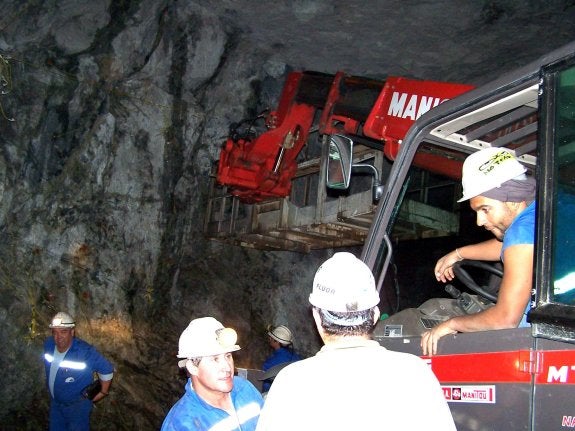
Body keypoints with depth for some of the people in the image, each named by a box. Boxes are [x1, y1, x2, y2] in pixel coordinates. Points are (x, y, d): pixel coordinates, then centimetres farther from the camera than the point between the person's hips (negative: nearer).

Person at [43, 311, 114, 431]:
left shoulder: (85, 351, -33)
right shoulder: (48, 344, -14)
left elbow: (107, 370, -21)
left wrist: (103, 392, -10)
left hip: (78, 406, -6)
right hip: (55, 403, 6)